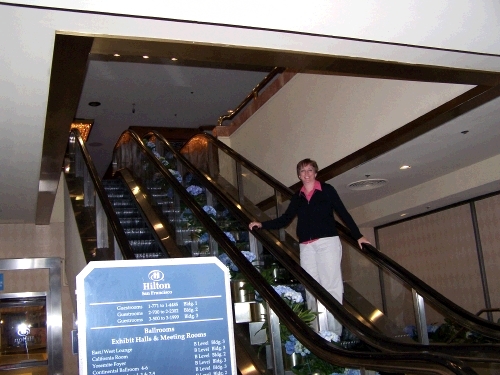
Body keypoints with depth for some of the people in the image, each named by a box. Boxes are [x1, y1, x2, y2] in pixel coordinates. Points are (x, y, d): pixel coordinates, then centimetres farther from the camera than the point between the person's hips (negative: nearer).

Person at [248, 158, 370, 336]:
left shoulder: (327, 190, 5)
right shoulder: (297, 197, 16)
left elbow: (343, 213, 3)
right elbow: (284, 219, 14)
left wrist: (358, 236, 0)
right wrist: (262, 224, 4)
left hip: (328, 242, -4)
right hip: (306, 246, 4)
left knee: (331, 286, -6)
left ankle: (334, 333, -4)